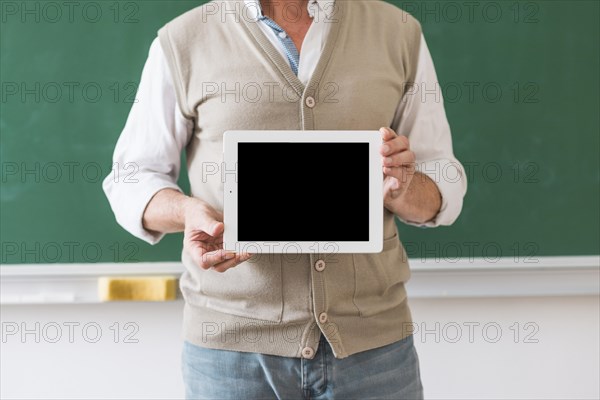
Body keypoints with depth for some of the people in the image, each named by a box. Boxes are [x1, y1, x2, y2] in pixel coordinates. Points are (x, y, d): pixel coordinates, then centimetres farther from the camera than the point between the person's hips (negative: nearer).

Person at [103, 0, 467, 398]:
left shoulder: (401, 32, 3)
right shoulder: (182, 42, 0)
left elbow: (446, 189, 7)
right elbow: (131, 180, 5)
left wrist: (401, 189, -15)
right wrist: (188, 211, -16)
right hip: (231, 339, -1)